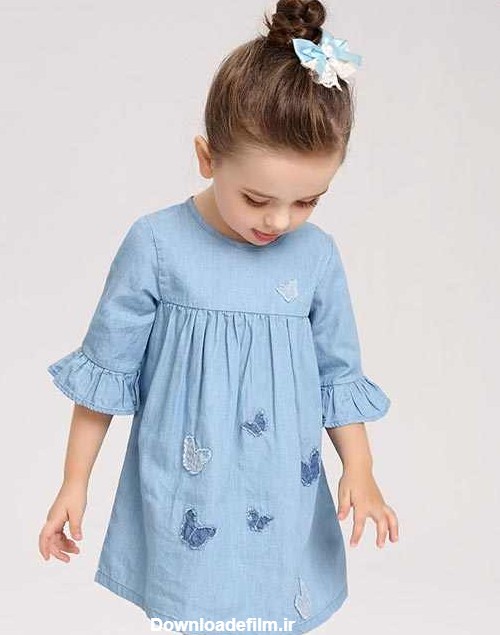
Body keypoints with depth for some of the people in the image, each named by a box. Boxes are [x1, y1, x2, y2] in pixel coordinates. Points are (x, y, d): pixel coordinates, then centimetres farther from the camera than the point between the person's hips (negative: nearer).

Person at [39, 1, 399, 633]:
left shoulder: (317, 255, -4)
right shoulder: (155, 244, -12)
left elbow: (339, 374, 7)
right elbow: (106, 367, -3)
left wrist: (359, 471, -1)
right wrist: (74, 483, 2)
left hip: (284, 506, 3)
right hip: (183, 503, -2)